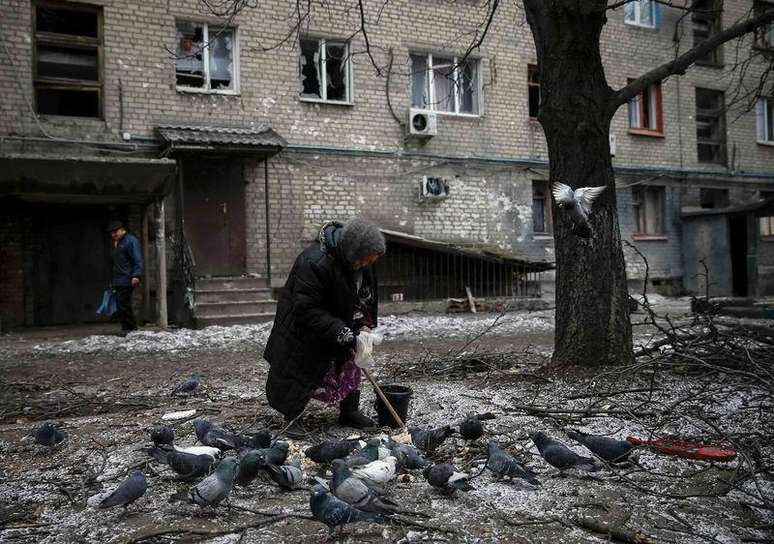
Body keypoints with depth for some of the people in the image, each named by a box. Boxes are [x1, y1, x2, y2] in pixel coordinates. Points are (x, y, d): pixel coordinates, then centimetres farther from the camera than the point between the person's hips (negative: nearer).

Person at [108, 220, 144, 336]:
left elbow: (138, 260, -15)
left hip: (127, 280, -9)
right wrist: (112, 280, 24)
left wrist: (136, 275, -25)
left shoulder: (131, 241, -6)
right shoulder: (116, 243, 23)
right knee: (120, 305, 8)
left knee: (123, 304, -11)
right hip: (118, 281, 9)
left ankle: (129, 328, -3)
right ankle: (127, 328, 14)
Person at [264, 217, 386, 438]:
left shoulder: (360, 262, -12)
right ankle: (292, 418, 17)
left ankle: (349, 412, 26)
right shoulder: (314, 262, -37)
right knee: (300, 371, 0)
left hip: (339, 324, 7)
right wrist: (342, 333, -36)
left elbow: (364, 296, 3)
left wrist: (363, 324, -13)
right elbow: (306, 309, -35)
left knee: (349, 365, 10)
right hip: (302, 328, -7)